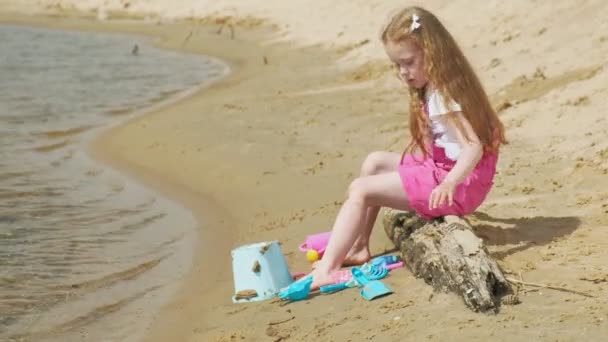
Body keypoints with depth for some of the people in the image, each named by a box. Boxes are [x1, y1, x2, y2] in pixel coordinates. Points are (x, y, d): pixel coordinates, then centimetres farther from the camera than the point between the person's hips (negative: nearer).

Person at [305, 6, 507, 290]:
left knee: (360, 190, -13)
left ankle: (327, 269, -21)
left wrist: (449, 183, -42)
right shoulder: (433, 89, 13)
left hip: (459, 182, -10)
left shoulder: (442, 96, -17)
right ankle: (358, 246, 15)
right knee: (376, 162, 19)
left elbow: (473, 147, -28)